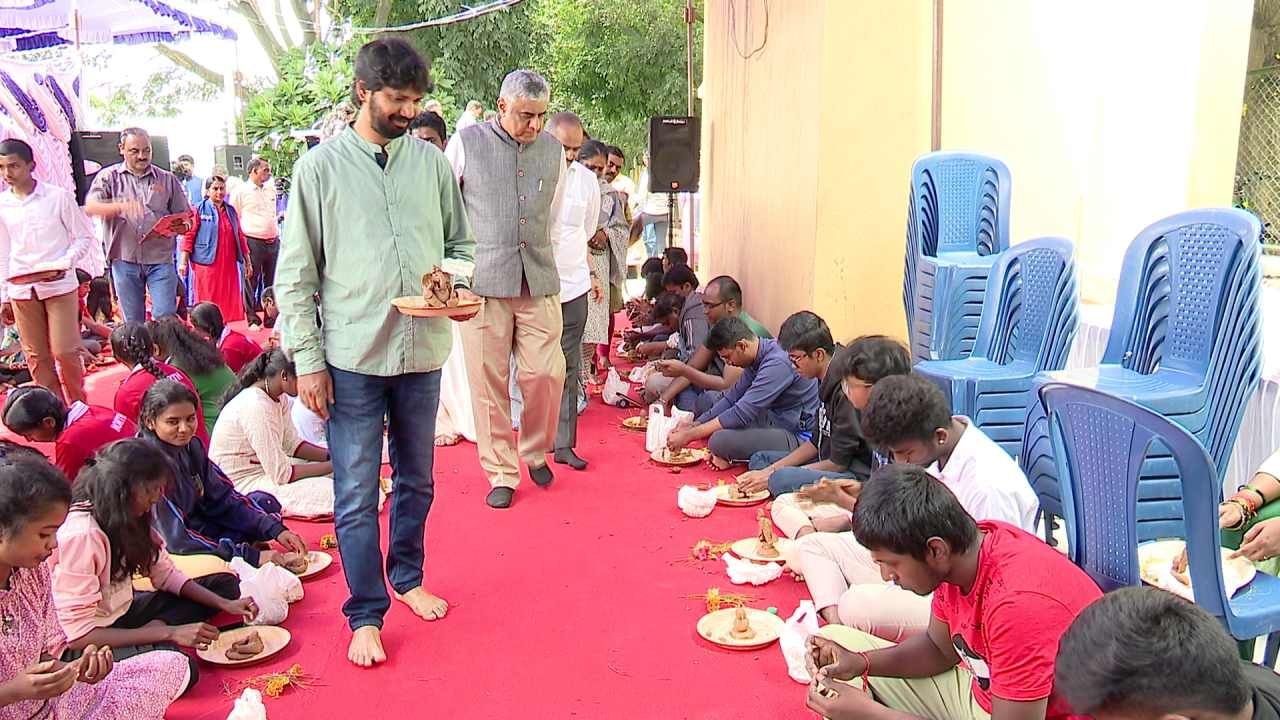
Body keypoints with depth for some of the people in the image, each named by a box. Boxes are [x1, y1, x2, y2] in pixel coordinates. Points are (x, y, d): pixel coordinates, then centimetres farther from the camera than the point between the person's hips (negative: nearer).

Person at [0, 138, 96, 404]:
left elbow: (84, 236, 0)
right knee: (36, 356, 7)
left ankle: (79, 408, 16)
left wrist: (63, 264, -15)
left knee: (65, 352, -4)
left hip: (59, 285, -4)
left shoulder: (59, 197, -5)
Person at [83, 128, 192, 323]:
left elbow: (187, 219, 11)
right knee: (133, 323, 7)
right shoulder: (108, 177, 7)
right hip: (125, 260, 1)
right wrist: (122, 207, -27)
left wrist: (180, 227, -13)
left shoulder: (167, 179, 10)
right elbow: (90, 207, -9)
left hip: (160, 258, 0)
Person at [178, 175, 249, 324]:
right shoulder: (199, 210, -1)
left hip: (228, 265, 5)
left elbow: (239, 237, 19)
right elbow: (188, 236, -5)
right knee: (207, 306, -2)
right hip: (207, 264, -5)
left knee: (229, 303, 5)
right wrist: (183, 262, -11)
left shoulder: (231, 211, 14)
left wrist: (247, 261, 18)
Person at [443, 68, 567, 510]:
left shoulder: (553, 150, 10)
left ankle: (536, 451, 26)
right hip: (482, 280, -2)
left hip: (539, 282, 3)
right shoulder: (467, 143, 0)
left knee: (546, 373, -1)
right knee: (488, 379, 2)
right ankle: (501, 474, 16)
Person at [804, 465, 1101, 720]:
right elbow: (939, 648, 6)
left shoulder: (1019, 602, -33)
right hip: (981, 691, 8)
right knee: (835, 638, 5)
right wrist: (860, 662, -10)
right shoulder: (955, 558, -9)